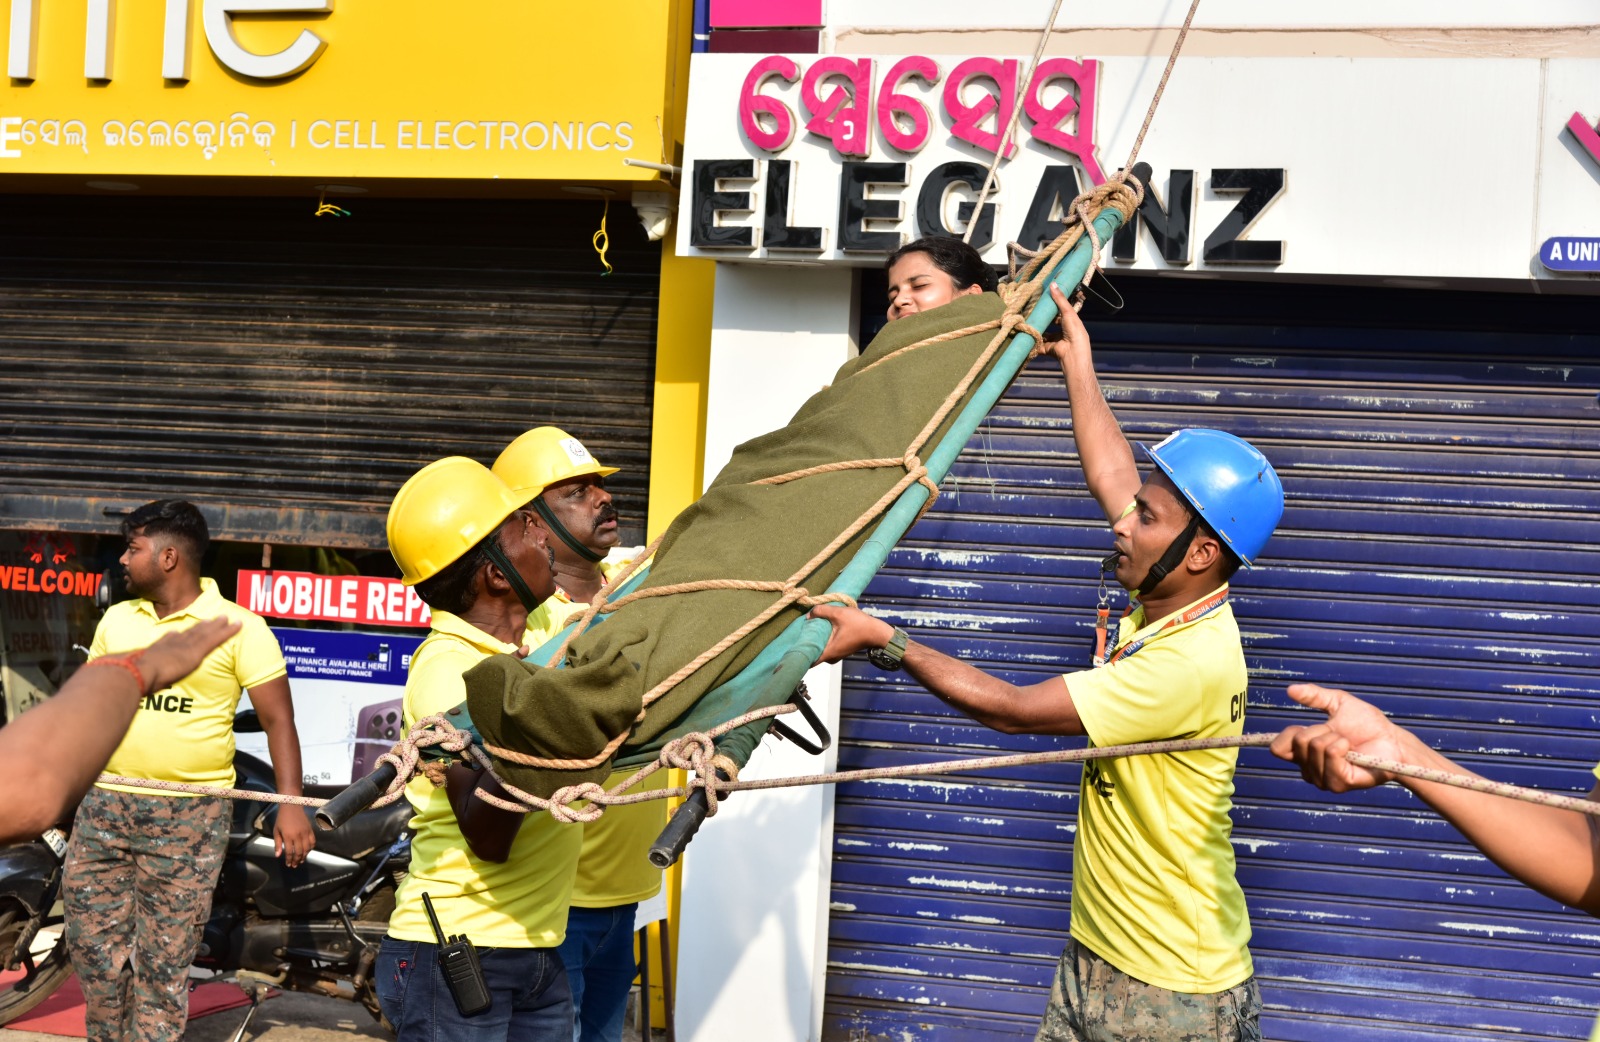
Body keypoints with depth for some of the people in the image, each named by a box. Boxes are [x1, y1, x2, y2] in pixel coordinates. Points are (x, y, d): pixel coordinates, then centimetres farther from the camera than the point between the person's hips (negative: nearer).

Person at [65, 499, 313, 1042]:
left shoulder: (239, 626, -6)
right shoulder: (116, 619, 11)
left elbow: (278, 718, -8)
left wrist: (291, 803, -17)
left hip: (187, 815, -5)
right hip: (103, 804, 5)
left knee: (164, 958, 2)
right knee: (91, 939, 10)